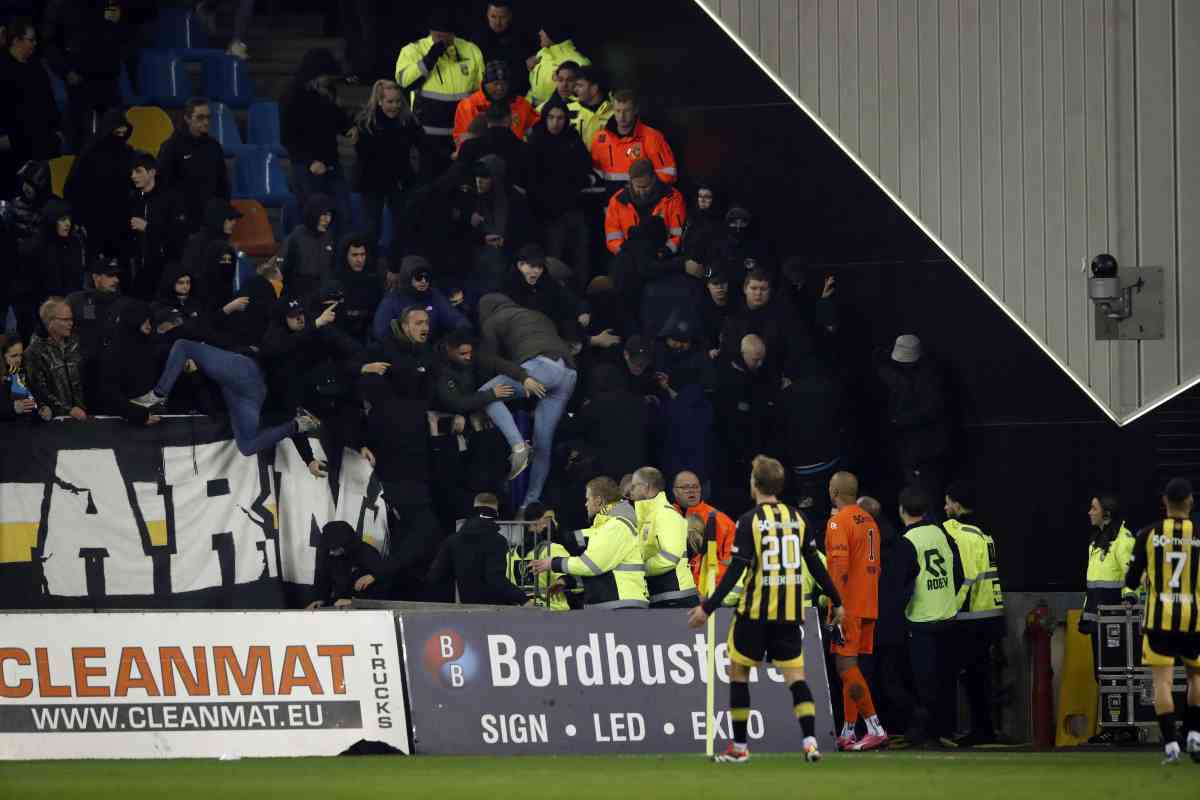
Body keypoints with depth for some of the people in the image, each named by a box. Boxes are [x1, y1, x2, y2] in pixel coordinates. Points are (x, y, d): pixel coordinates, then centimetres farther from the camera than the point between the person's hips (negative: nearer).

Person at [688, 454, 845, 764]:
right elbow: (815, 566, 8)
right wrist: (836, 602, 18)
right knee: (795, 674, 3)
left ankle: (739, 747, 13)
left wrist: (708, 608, -12)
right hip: (791, 612, 4)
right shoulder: (797, 518, 5)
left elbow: (735, 571, -14)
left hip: (756, 611, -4)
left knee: (738, 671, 11)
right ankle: (810, 740, -14)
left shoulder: (749, 521, -9)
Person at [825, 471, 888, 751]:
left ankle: (875, 729, -17)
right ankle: (847, 733, 15)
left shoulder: (838, 521, -10)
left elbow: (840, 567, -20)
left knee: (846, 666, -9)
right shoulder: (868, 521, 16)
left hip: (848, 605, -9)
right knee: (849, 667, 13)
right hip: (868, 606, 9)